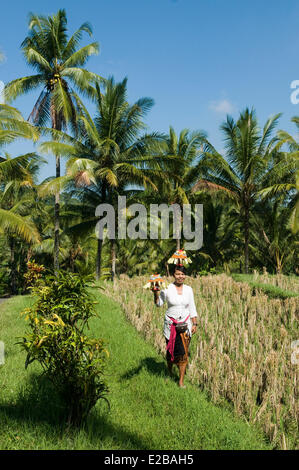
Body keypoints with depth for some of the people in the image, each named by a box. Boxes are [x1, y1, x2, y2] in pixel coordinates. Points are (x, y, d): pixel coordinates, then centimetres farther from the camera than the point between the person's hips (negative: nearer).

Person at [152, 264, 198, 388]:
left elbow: (192, 308, 10)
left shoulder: (188, 289, 3)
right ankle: (169, 372, 36)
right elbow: (159, 304, -13)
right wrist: (156, 293, -32)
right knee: (171, 350, 6)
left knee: (184, 352, 1)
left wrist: (194, 324, 7)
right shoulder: (167, 288, -6)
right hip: (171, 324, -2)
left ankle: (181, 380, 13)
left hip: (185, 324, 2)